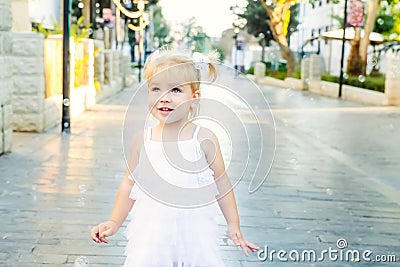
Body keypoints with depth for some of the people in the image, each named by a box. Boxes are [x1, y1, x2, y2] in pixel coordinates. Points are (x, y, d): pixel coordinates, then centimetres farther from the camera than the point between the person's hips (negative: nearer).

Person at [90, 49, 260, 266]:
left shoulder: (204, 139, -6)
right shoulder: (142, 140, 0)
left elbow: (221, 183, 3)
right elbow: (130, 183, 10)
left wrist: (234, 226, 4)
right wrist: (114, 222, 9)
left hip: (194, 230, -1)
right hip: (151, 231, 1)